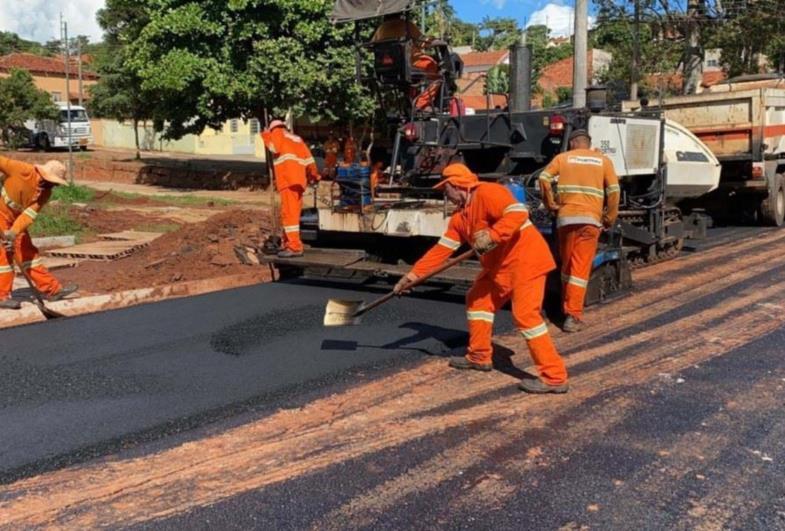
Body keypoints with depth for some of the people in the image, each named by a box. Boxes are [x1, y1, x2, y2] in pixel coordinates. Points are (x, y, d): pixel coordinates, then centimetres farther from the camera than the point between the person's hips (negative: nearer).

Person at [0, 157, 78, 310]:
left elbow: (29, 215, -17)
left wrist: (14, 232, -31)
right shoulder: (24, 171, -26)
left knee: (27, 251, 8)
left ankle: (51, 289, 9)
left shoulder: (45, 193, -8)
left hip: (15, 218, 7)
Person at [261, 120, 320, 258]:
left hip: (288, 179, -8)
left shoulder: (277, 132, 10)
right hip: (299, 180, 8)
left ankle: (295, 247, -18)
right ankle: (289, 244, 17)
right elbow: (308, 157, 20)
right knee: (292, 212, 13)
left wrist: (266, 136, 8)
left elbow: (275, 148, -9)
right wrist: (314, 174, 30)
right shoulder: (296, 138, 27)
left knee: (289, 212, -12)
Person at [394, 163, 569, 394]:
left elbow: (518, 213, -27)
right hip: (499, 266, 10)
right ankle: (479, 357, 29)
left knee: (525, 315, -15)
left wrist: (491, 235, -37)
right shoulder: (459, 217, 13)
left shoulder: (487, 193, -15)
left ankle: (554, 377, -11)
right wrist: (413, 274, 8)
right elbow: (441, 249, 12)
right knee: (477, 301, 16)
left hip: (525, 260, -10)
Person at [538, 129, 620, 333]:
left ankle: (567, 309, 23)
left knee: (567, 265, 15)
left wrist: (551, 205, 8)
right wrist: (610, 219, 13)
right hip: (591, 218, -1)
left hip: (566, 217, 1)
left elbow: (544, 178, -2)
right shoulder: (603, 160, 12)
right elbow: (613, 190, 4)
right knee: (581, 268, -1)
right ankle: (573, 315, -6)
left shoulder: (562, 157, 12)